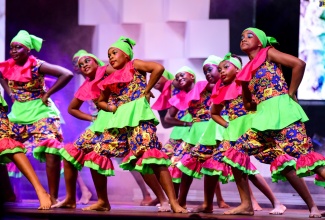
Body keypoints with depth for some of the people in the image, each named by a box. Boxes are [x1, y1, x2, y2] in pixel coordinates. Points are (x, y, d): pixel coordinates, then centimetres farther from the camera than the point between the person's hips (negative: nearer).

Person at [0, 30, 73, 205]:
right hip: (18, 114, 6)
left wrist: (47, 94, -18)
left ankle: (53, 197, -9)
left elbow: (67, 74, -23)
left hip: (40, 112, -6)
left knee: (51, 152, -14)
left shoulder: (37, 65, -17)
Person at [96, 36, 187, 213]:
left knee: (151, 154, -20)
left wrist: (147, 90, -6)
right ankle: (103, 201, 11)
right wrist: (111, 107, 10)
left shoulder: (134, 65, 6)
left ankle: (173, 202, -21)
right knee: (97, 156, 0)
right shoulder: (111, 79, 22)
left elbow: (159, 68, -11)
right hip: (119, 120, 7)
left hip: (138, 116, -7)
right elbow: (101, 101, 33)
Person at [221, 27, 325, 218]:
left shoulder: (268, 53, 4)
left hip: (281, 111, -8)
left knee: (303, 155, -16)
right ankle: (246, 205, 4)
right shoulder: (247, 71, 21)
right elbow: (248, 104, 29)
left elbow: (299, 64, -8)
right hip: (265, 118, 8)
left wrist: (290, 93, -5)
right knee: (236, 153, 0)